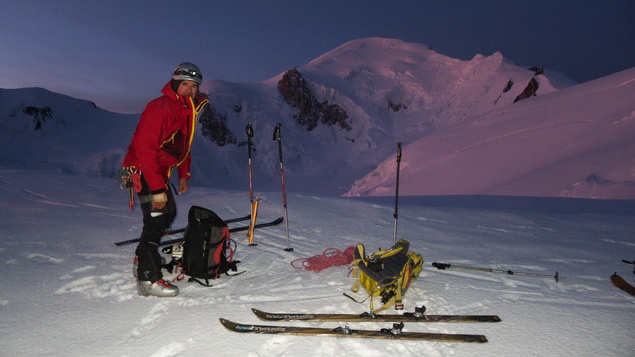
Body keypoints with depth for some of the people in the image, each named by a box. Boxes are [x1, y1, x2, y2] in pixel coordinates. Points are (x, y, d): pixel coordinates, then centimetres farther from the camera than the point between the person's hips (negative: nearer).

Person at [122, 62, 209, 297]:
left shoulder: (189, 110, 9)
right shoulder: (160, 108, -21)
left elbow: (184, 146, 21)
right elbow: (146, 149, -27)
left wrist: (183, 175, 11)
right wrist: (158, 189, -28)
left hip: (160, 171, 10)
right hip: (143, 170, -10)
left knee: (169, 214, 17)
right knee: (156, 220, -13)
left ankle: (142, 260, 33)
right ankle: (148, 279, -5)